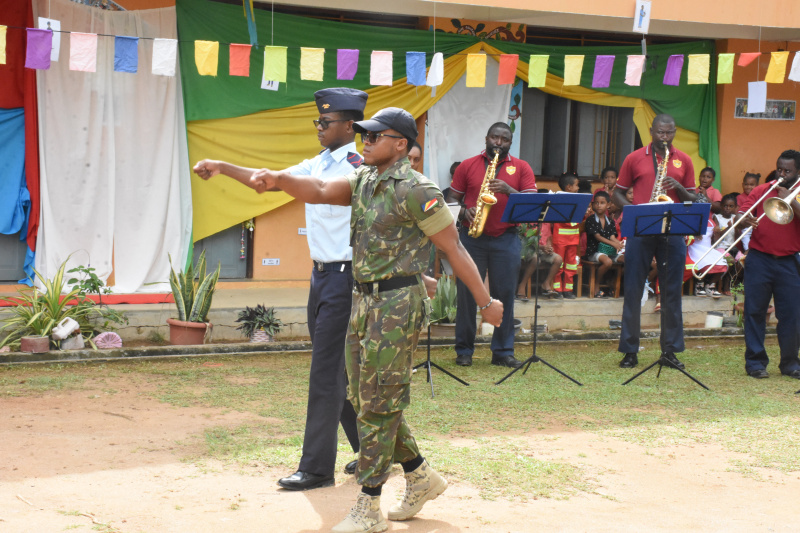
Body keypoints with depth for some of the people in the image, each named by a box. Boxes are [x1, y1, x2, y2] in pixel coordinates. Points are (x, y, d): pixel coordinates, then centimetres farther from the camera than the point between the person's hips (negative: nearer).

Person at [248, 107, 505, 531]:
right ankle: (421, 477, 30)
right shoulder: (363, 181, 11)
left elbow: (455, 250, -10)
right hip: (364, 301, 9)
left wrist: (486, 303, -6)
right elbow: (320, 191, -2)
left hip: (397, 305, -9)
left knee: (378, 404, -4)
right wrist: (278, 179, -21)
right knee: (362, 397, 15)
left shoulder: (416, 190, -13)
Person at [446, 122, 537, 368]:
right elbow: (452, 199, 11)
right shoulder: (467, 166, 9)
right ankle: (464, 350, 11)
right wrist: (464, 211, -9)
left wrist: (508, 190, -16)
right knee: (466, 294, 1)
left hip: (506, 239, 0)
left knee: (505, 295, 1)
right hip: (472, 237, 0)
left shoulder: (521, 168, 9)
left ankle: (503, 352, 9)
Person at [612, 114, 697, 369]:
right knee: (633, 290, 0)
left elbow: (693, 199, 12)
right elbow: (617, 194, 9)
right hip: (640, 231, -1)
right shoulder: (634, 159, 6)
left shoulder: (684, 161, 10)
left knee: (672, 291, 4)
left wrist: (678, 188, -9)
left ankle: (670, 349, 12)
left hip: (673, 232, 1)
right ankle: (630, 350, 6)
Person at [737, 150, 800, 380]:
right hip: (759, 259, 0)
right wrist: (746, 220, -25)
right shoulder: (761, 191, 7)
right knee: (754, 311, 0)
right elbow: (741, 213, -3)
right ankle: (755, 361, 8)